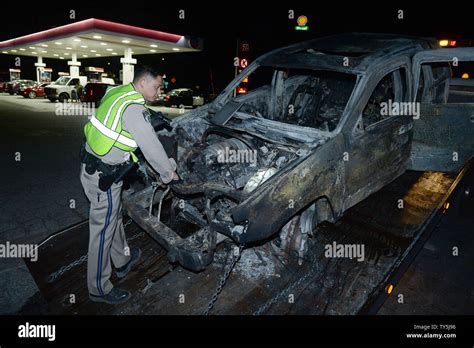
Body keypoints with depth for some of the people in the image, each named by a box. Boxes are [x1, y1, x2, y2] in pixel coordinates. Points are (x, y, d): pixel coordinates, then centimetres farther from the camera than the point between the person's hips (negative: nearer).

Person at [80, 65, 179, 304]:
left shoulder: (119, 93, 7)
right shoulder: (133, 108, -22)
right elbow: (151, 146, -21)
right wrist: (169, 173, -7)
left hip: (92, 165, 10)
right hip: (103, 176, -10)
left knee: (114, 216, 24)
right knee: (103, 228, 3)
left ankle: (122, 261, 45)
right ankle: (99, 289, 20)